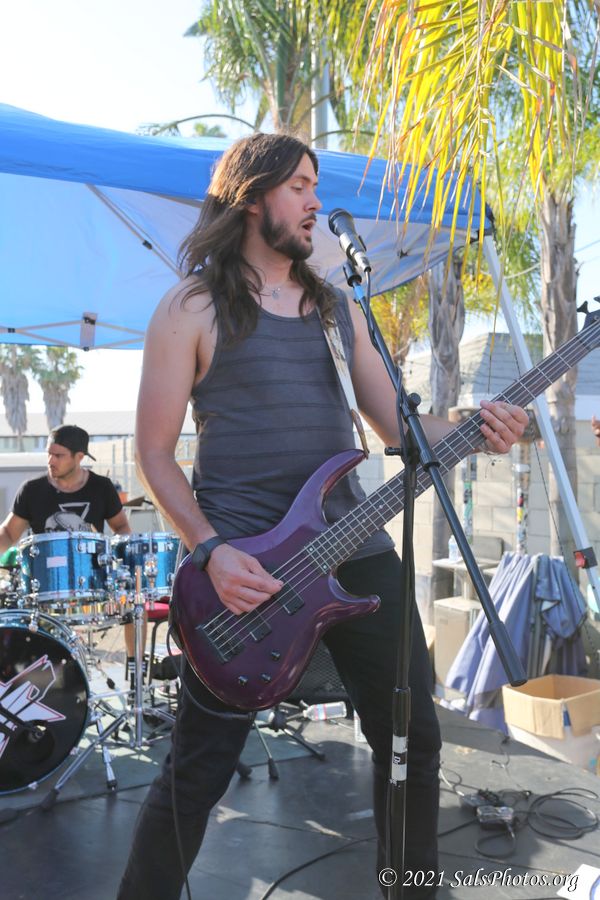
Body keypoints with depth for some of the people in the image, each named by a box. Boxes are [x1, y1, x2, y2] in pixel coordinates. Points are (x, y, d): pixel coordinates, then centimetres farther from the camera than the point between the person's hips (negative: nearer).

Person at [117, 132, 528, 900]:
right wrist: (210, 551, -16)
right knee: (198, 770, 1)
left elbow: (398, 423, 12)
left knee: (413, 736, 12)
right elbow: (155, 454, -4)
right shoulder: (192, 308, -2)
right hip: (243, 563, -5)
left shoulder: (337, 306, 15)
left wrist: (474, 431, -7)